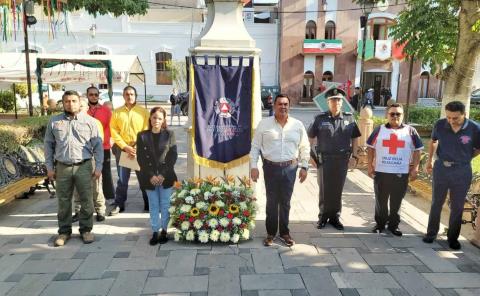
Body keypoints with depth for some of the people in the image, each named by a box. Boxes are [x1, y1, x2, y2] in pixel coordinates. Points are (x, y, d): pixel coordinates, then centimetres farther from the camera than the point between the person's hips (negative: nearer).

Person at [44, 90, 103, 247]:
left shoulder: (89, 121, 1)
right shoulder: (54, 121, 6)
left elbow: (97, 145, 2)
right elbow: (49, 145, 10)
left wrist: (98, 167, -3)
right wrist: (49, 167, 6)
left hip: (84, 166, -1)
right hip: (62, 167, 2)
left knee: (86, 200, 3)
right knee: (63, 201, 9)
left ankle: (86, 230, 18)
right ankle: (64, 231, 22)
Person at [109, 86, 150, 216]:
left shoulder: (143, 111, 2)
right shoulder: (117, 112, 6)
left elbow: (146, 131, -3)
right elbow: (113, 131, 1)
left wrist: (137, 148, -11)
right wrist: (125, 147, -10)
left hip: (140, 149, -1)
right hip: (122, 148, 1)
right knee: (122, 179, 6)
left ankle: (148, 204, 17)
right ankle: (119, 204, 18)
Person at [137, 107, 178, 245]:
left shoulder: (169, 134, 0)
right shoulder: (142, 136, 1)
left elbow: (173, 156, -3)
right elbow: (141, 158, -1)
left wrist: (163, 174, -11)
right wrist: (151, 176, -10)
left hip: (166, 177, -1)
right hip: (149, 178, 1)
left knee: (165, 205, 7)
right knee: (153, 206, 9)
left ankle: (164, 231, 19)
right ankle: (155, 232, 18)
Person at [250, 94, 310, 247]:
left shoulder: (298, 125, 4)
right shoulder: (264, 124, 0)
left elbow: (304, 148, 10)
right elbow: (255, 146, 2)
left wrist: (304, 167, 6)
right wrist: (254, 166, -4)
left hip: (290, 167, 1)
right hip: (271, 167, -1)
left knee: (285, 202, 10)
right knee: (271, 201, 6)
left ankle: (284, 232, 24)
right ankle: (270, 233, 20)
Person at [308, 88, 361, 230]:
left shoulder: (349, 118, 2)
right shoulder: (320, 118, -2)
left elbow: (355, 138, 7)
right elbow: (310, 137, 3)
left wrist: (354, 156, 1)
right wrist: (310, 154, -3)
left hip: (342, 159, 1)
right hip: (324, 159, -1)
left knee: (337, 190, 10)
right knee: (324, 189, 9)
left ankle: (335, 217, 24)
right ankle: (323, 216, 23)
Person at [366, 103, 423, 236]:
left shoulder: (410, 131, 4)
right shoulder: (379, 130, 4)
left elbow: (417, 150, 5)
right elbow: (370, 148, 7)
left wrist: (415, 168, -2)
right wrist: (369, 165, 0)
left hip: (401, 173, 0)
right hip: (380, 172, 1)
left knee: (396, 202, 9)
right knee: (380, 200, 10)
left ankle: (393, 225, 23)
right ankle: (380, 223, 23)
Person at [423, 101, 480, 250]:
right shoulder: (439, 124, -11)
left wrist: (462, 159, 3)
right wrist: (429, 160, 13)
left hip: (462, 171, -1)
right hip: (441, 168, 1)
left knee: (457, 207, 11)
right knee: (436, 204, 13)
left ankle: (453, 237, 27)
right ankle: (431, 233, 27)